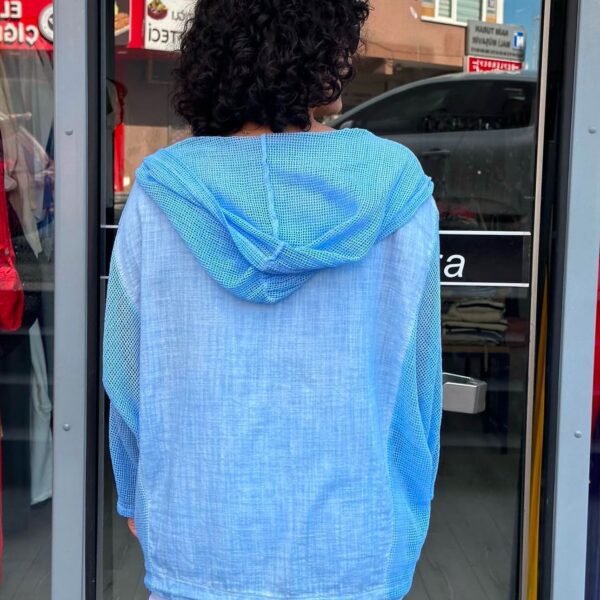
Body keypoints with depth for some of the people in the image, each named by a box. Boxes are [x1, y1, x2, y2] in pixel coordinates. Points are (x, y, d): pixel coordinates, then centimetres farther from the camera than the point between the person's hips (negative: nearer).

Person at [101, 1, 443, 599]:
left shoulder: (160, 192, -10)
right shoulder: (398, 191, -12)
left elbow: (127, 370, -3)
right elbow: (416, 372, -4)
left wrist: (135, 494, 14)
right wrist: (405, 511, 12)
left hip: (197, 551, 1)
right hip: (353, 548, 0)